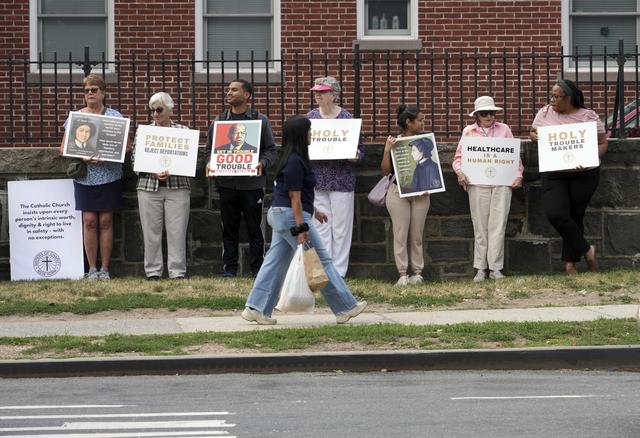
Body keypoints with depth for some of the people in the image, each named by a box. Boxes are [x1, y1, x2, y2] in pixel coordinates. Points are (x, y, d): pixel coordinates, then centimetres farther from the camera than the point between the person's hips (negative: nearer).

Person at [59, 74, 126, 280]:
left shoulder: (114, 116, 5)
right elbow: (64, 148, 6)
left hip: (109, 176, -1)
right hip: (85, 176, 1)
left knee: (106, 221, 1)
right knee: (89, 221, -1)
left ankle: (104, 268, 6)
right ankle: (92, 269, 4)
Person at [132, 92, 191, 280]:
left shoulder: (183, 131, 7)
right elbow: (135, 160, 5)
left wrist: (171, 172, -14)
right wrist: (153, 172, -11)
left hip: (177, 187, -1)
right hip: (149, 187, 1)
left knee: (177, 231, -4)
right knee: (151, 231, 0)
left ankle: (177, 272, 0)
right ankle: (153, 272, 5)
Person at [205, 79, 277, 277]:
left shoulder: (260, 120, 4)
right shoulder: (219, 120, 11)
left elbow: (271, 150, 4)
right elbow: (209, 148, 14)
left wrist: (262, 163, -15)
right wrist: (210, 163, -6)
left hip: (252, 183, -2)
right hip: (226, 182, 2)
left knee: (254, 228, 2)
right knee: (229, 228, 5)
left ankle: (257, 267, 8)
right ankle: (229, 267, 11)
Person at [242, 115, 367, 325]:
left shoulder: (292, 159, 13)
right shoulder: (295, 162, -18)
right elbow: (294, 198, -20)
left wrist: (314, 211, 30)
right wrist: (301, 229, -20)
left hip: (280, 214, 10)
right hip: (291, 216, -10)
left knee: (276, 262, 10)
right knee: (321, 260, -2)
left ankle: (255, 308, 8)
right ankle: (345, 308, 4)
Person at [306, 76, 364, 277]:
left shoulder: (347, 118, -1)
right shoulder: (310, 117, 7)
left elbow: (360, 151, 2)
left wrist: (356, 156, -19)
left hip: (342, 181, -3)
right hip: (316, 180, 3)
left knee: (341, 227, 0)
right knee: (320, 226, 3)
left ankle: (339, 271, 6)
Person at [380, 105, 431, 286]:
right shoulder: (393, 141, -3)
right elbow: (385, 171, -3)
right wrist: (387, 150, -15)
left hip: (420, 193, 3)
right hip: (398, 192, -2)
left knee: (417, 235, 5)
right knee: (400, 234, -2)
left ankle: (417, 273, 9)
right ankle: (403, 274, 0)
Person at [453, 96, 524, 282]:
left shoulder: (503, 129, 13)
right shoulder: (468, 131, 11)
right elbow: (459, 157, 9)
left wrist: (518, 173, -1)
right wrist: (460, 172, -9)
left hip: (502, 183, 0)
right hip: (477, 184, 0)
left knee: (498, 225, -4)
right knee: (480, 226, 1)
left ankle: (495, 268, -1)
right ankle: (480, 269, 4)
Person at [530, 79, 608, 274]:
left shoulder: (589, 116, -2)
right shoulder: (545, 113, 6)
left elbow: (602, 143, 0)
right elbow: (533, 132, 20)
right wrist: (536, 137, -5)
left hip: (584, 175, -2)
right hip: (554, 175, 2)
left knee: (575, 217, 4)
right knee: (555, 214, -16)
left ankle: (570, 263, 17)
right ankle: (586, 250, 1)